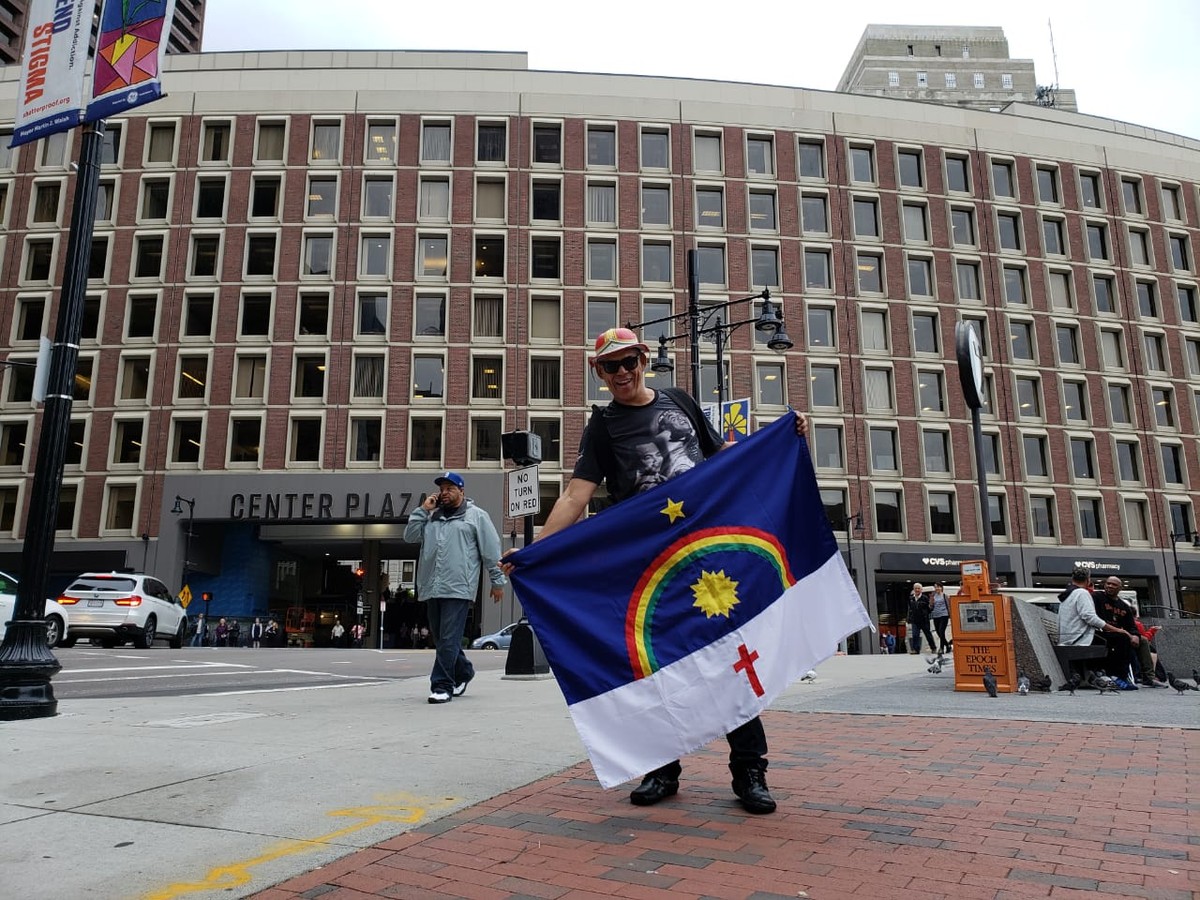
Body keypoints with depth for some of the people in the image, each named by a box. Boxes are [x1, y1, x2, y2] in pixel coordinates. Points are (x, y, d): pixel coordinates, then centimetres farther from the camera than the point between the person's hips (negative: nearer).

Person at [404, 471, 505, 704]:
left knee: (449, 639, -9)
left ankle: (442, 685, -4)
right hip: (431, 588, 6)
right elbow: (410, 536, 10)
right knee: (440, 638, 13)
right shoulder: (431, 517, 20)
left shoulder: (476, 516, 5)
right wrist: (422, 510, 4)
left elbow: (491, 551, 2)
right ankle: (463, 672, 31)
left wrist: (497, 581, -1)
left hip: (458, 588, -6)